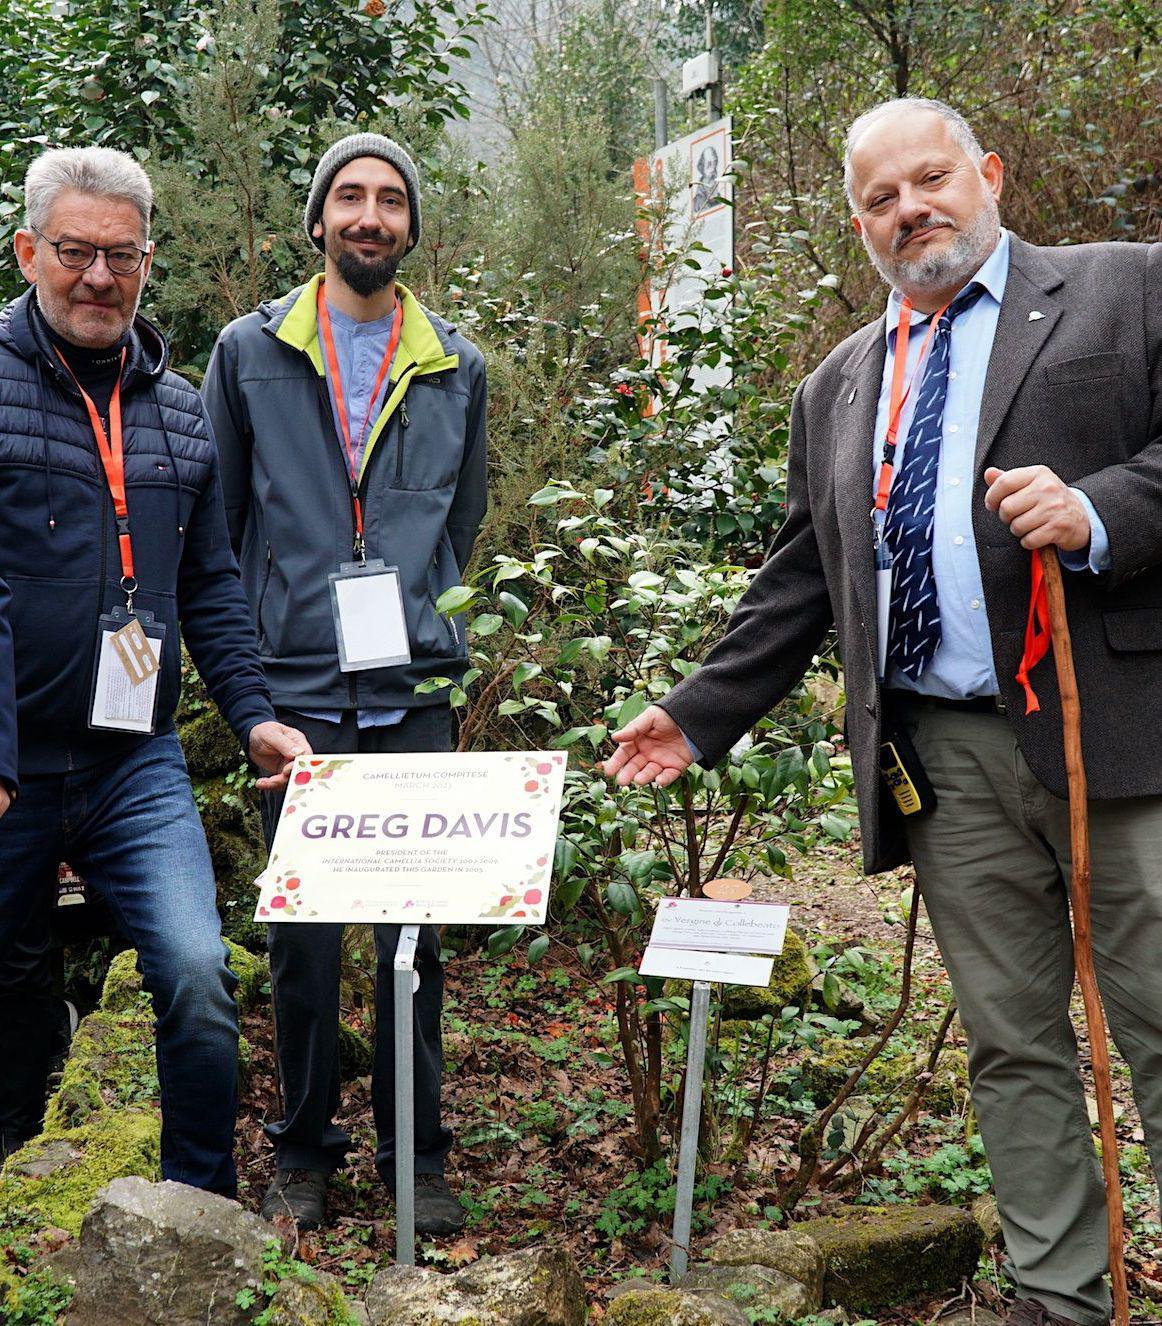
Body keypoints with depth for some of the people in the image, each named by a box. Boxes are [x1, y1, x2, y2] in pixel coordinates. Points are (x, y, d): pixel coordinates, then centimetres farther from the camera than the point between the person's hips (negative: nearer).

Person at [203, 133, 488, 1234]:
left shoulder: (455, 367, 11)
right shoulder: (250, 352, 6)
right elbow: (215, 519, 9)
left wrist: (424, 628, 12)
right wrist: (249, 665, 5)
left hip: (413, 692, 1)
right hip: (296, 690, -1)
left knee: (415, 931, 4)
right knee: (303, 933, 4)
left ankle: (417, 1155, 18)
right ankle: (303, 1153, 21)